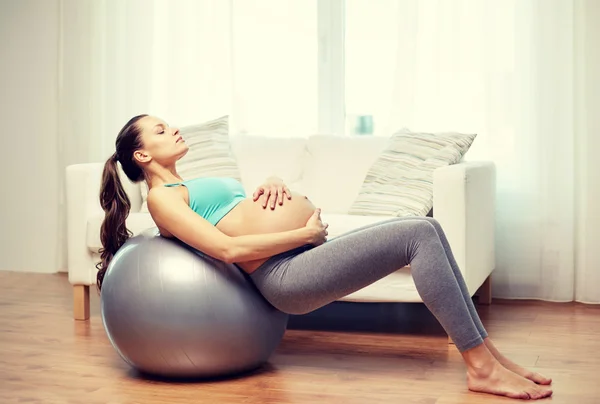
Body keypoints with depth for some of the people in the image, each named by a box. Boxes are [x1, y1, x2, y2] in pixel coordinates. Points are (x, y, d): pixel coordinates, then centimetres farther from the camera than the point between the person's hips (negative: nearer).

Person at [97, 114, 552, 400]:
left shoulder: (194, 188, 28)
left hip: (308, 255, 10)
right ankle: (481, 366, -15)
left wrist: (274, 186, 4)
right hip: (287, 273, -10)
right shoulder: (162, 198, -2)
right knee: (421, 233, -18)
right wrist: (307, 232, -13)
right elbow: (229, 248, -15)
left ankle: (486, 350, 1)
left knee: (425, 229, 0)